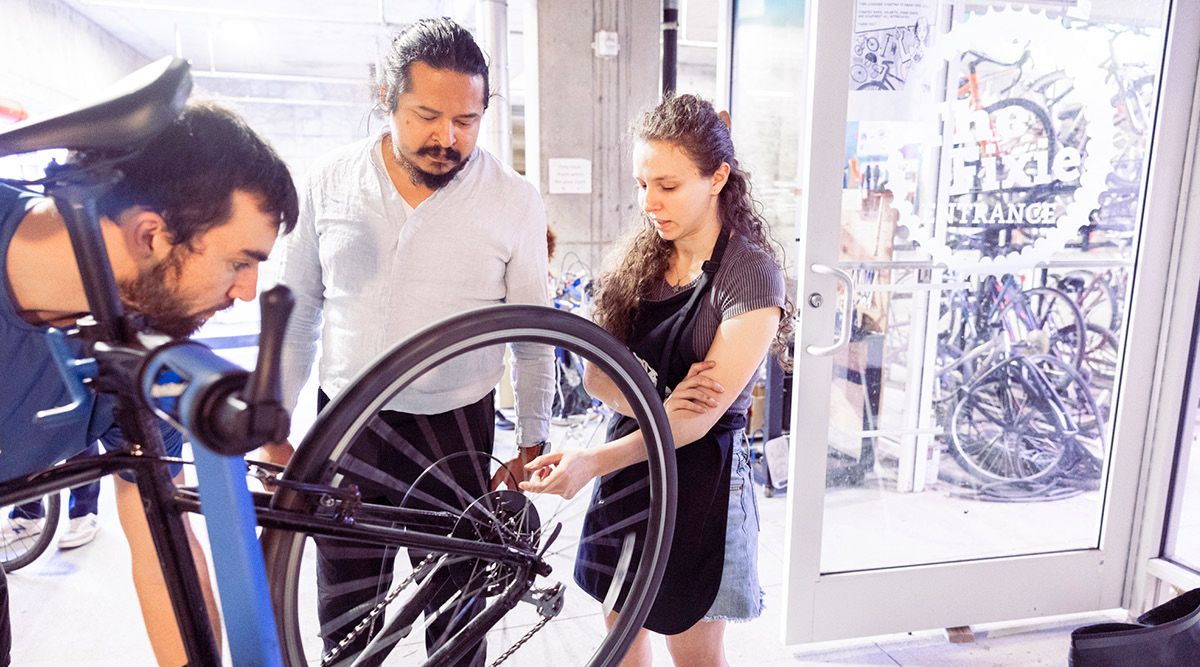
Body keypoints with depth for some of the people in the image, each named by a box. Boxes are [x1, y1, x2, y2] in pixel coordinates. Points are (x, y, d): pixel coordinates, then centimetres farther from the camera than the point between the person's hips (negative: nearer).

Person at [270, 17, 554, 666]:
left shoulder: (514, 202, -6)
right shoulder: (329, 181, -2)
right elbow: (295, 314, 7)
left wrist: (532, 442, 2)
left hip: (455, 433, -1)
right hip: (343, 427, 2)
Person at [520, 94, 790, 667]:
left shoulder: (751, 274, -18)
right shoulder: (641, 256, 0)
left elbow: (699, 417, -23)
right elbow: (596, 373, -3)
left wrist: (592, 462, -35)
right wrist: (654, 408, -23)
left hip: (698, 476, -5)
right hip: (629, 461, 5)